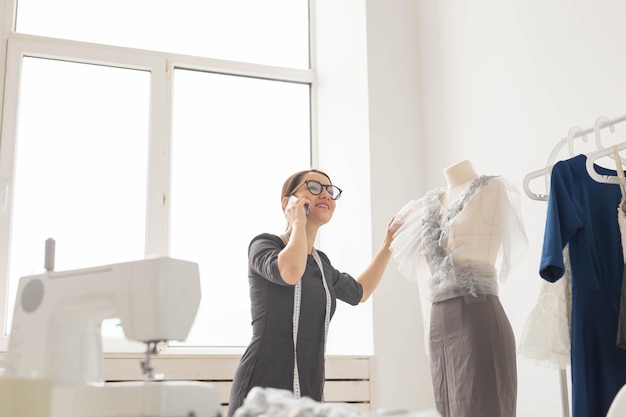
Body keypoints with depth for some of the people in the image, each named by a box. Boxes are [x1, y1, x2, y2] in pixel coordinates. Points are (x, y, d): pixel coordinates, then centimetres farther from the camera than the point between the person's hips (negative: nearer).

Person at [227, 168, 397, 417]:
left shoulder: (320, 262, 15)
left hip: (309, 391, 7)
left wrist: (388, 244, 27)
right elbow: (290, 273, -27)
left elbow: (359, 292, 34)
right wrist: (298, 223, -11)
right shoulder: (264, 244, -4)